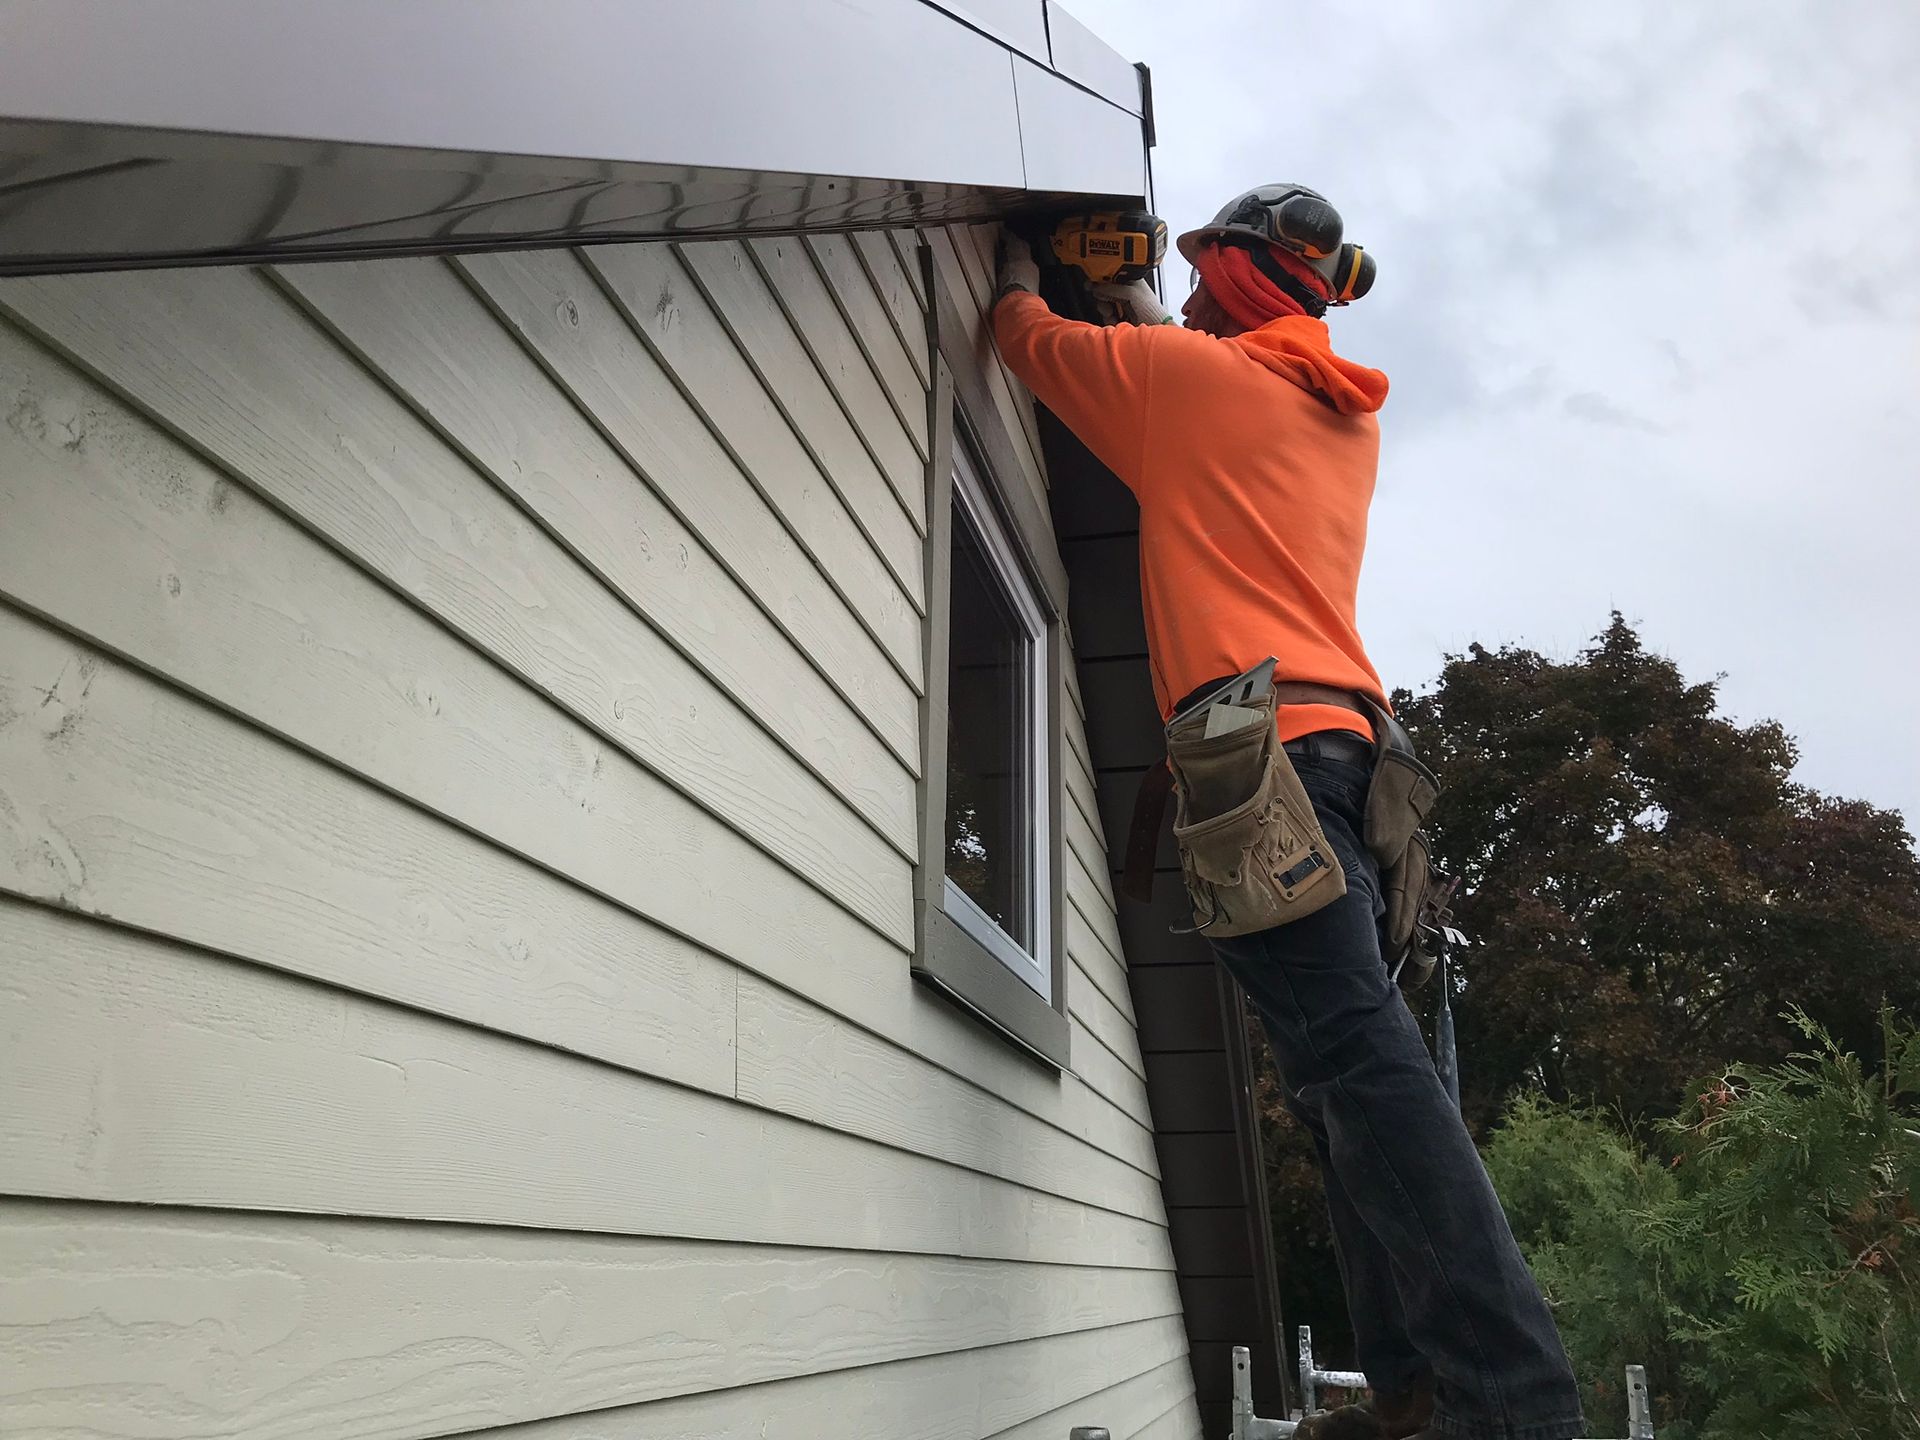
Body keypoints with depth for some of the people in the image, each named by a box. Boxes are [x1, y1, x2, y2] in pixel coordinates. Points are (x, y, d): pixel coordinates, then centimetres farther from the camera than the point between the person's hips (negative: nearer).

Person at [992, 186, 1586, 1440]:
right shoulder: (1351, 417, 25)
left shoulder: (1186, 372, 6)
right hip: (1346, 741, 8)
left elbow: (1029, 338, 20)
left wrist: (1021, 271, 43)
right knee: (1354, 1058, 4)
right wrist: (1146, 314, 56)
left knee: (1357, 1055, -18)